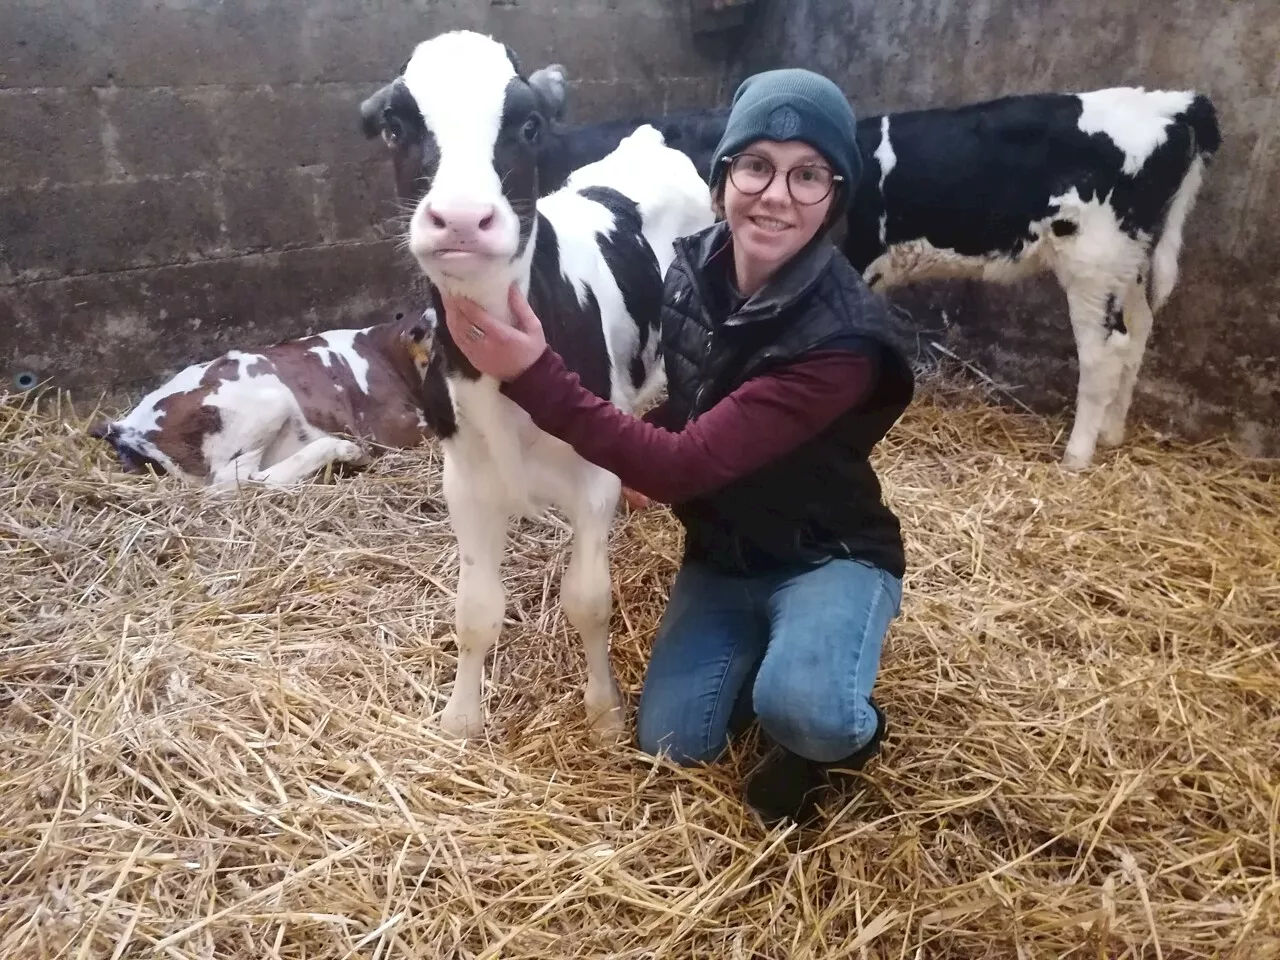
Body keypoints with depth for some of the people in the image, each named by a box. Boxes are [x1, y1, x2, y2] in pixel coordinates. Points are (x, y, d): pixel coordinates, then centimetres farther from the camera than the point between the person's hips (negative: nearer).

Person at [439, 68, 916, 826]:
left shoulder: (842, 338, -31)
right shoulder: (693, 272, -11)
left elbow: (683, 466, -35)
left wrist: (536, 376, -38)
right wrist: (646, 449, -7)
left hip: (829, 556, -5)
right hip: (722, 552, 5)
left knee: (800, 706, -33)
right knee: (670, 741, -2)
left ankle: (846, 731, 3)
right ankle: (772, 647, 24)